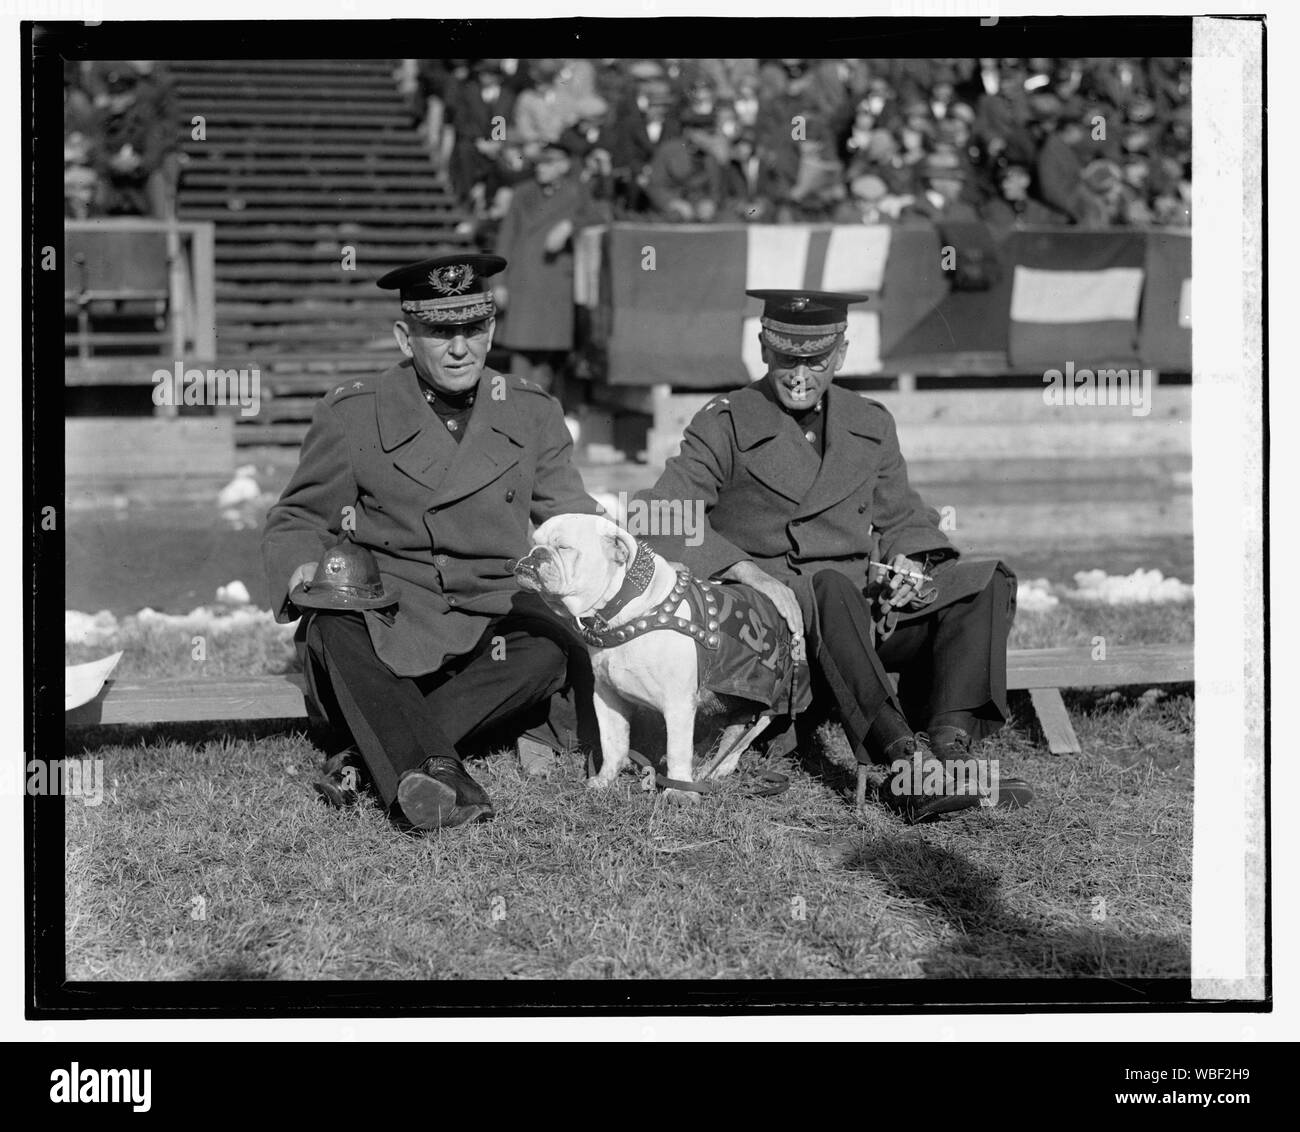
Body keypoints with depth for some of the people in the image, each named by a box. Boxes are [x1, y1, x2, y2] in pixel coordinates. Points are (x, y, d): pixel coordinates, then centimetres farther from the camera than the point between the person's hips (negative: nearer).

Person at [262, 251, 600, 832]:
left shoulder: (531, 413, 11)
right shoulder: (351, 414, 4)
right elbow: (295, 522, 10)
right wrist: (303, 569, -14)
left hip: (491, 631, 2)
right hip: (382, 629, -2)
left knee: (553, 649, -30)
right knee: (333, 629, -34)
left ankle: (377, 755, -31)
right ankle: (433, 773, -49)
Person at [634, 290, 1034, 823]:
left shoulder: (871, 425, 19)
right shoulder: (725, 425, 2)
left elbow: (904, 518, 23)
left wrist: (910, 563, -4)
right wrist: (748, 572, -25)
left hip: (865, 608, 5)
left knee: (988, 584, -16)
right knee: (831, 588, -39)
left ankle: (946, 746, -37)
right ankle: (905, 758, -55)